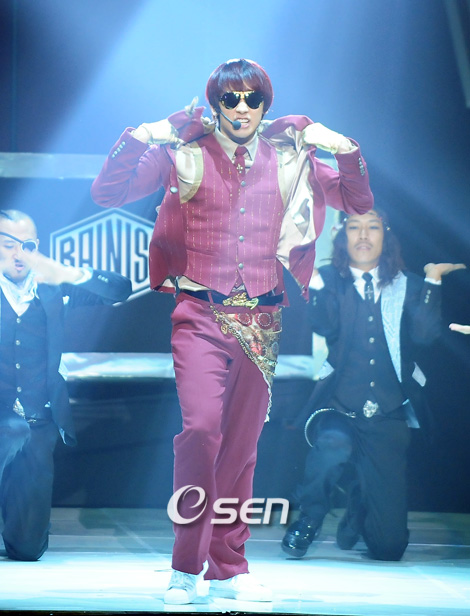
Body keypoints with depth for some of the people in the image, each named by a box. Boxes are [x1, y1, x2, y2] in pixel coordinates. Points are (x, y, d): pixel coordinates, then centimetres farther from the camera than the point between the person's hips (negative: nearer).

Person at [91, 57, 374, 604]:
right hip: (200, 315, -3)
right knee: (201, 427, -20)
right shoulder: (184, 155, 3)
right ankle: (186, 565, -8)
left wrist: (347, 152, -3)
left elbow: (358, 203, 15)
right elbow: (107, 193, 0)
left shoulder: (291, 159, 9)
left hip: (264, 322, 3)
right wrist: (138, 139, -14)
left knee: (242, 444, 6)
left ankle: (228, 569, 16)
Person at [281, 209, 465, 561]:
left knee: (389, 546, -2)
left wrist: (432, 279, -9)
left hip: (388, 419, 1)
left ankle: (359, 505, 35)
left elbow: (425, 333, -9)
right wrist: (312, 278, -17)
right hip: (338, 411, -1)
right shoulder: (330, 281, 5)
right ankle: (308, 520, -11)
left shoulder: (407, 287, 8)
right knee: (334, 444, -41)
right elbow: (326, 326, -13)